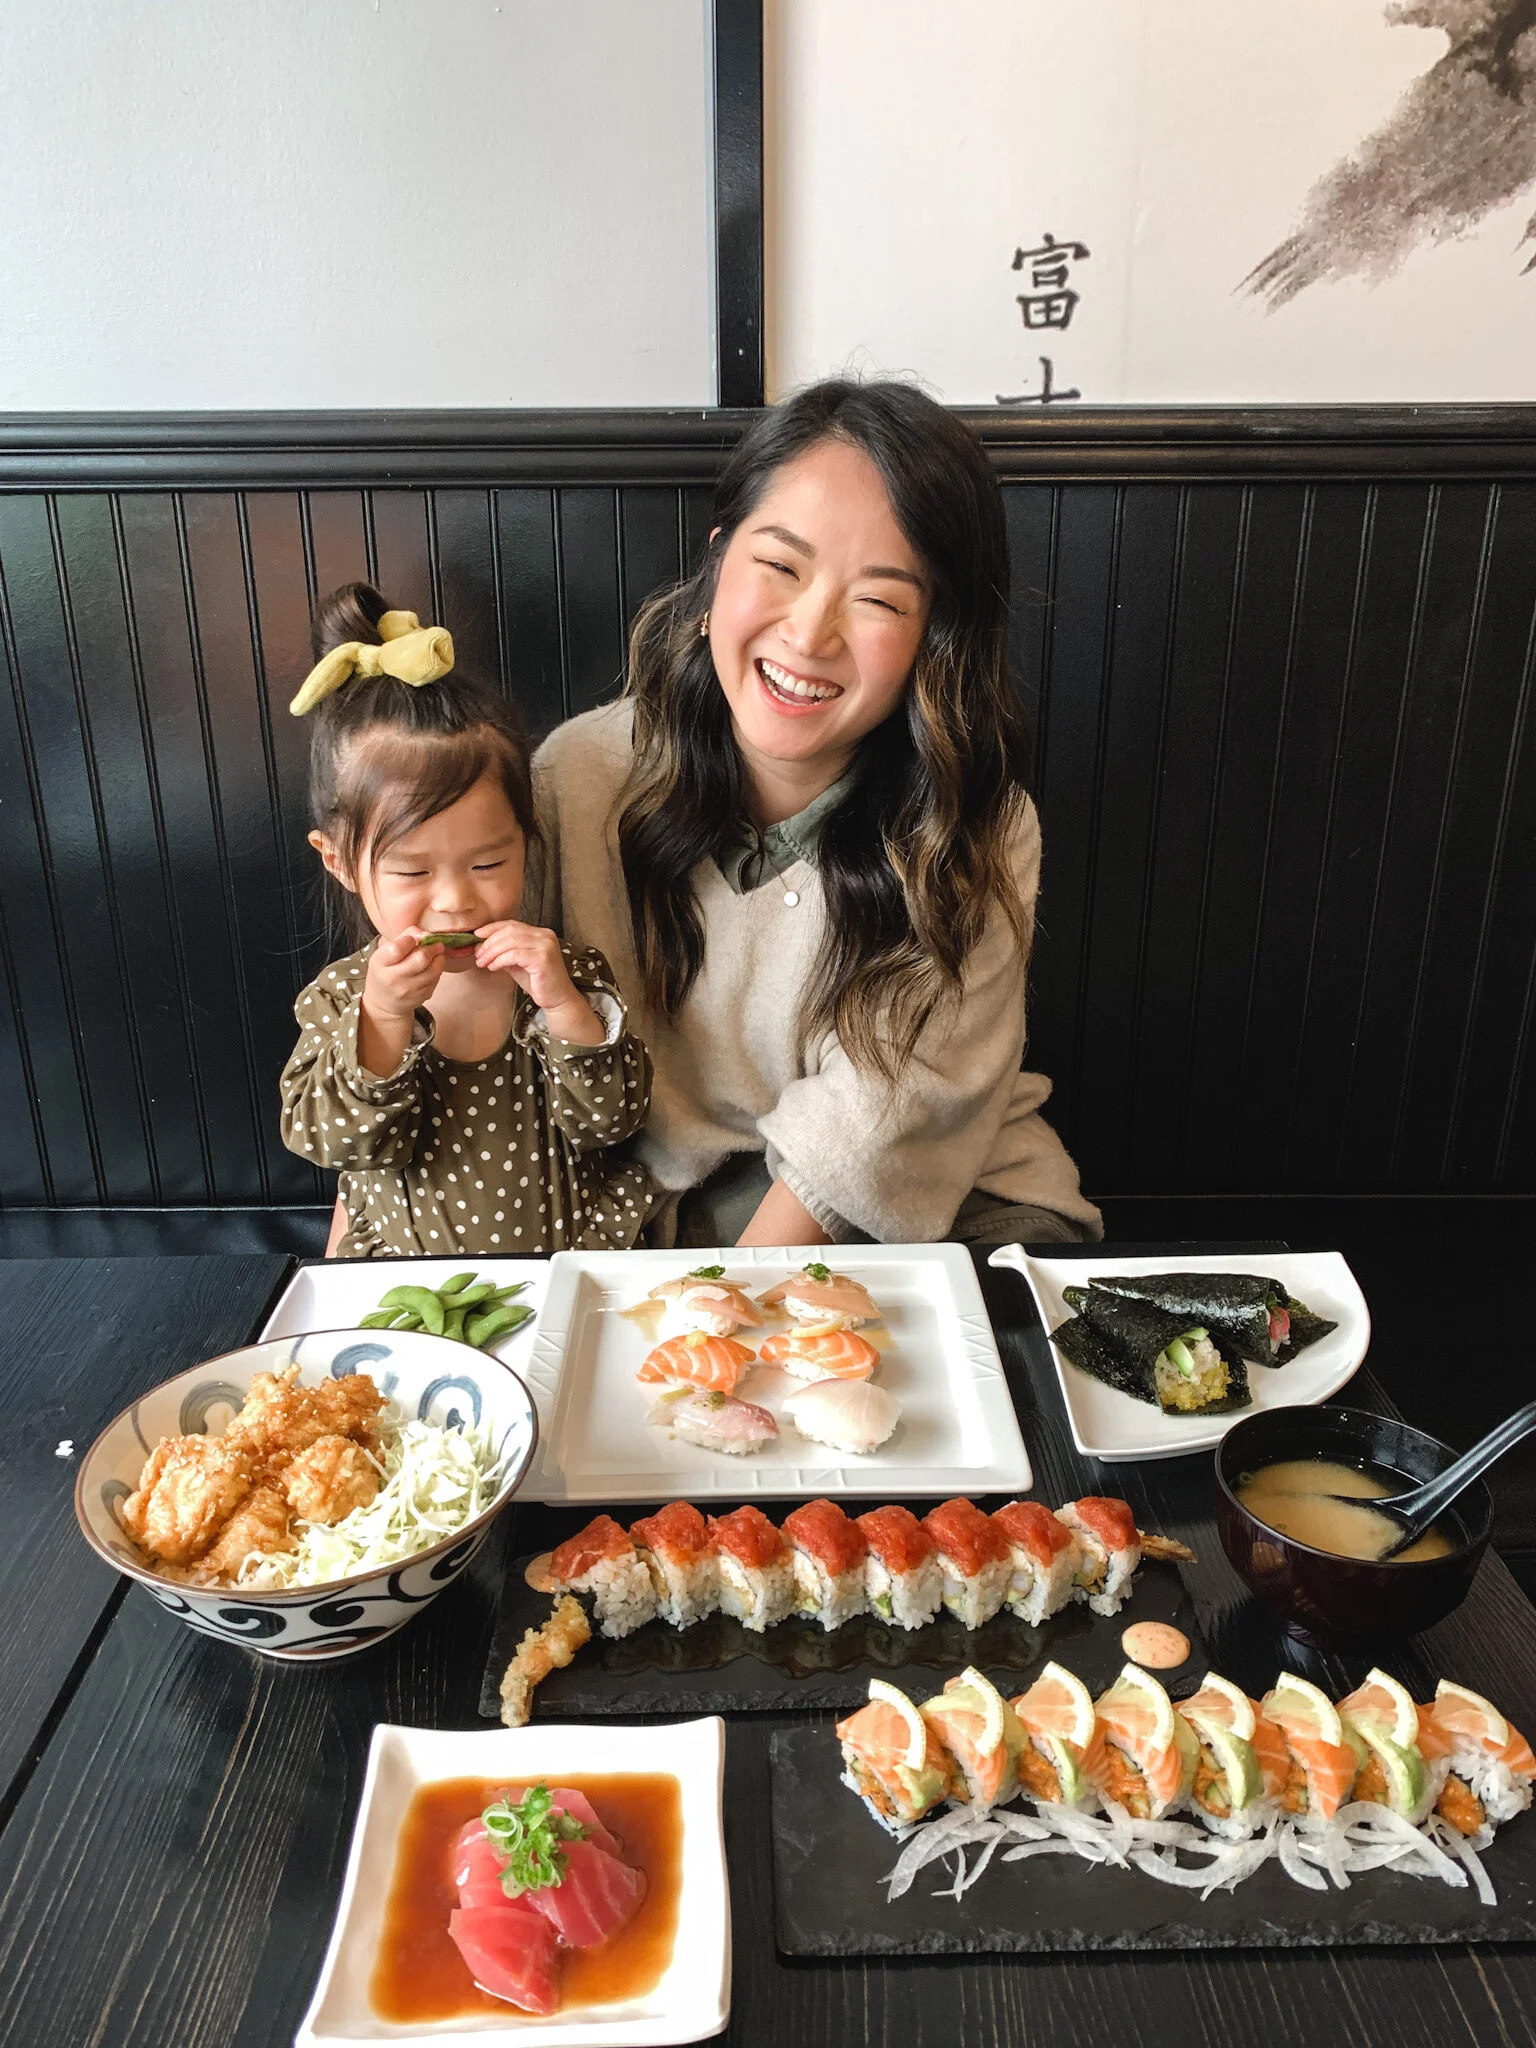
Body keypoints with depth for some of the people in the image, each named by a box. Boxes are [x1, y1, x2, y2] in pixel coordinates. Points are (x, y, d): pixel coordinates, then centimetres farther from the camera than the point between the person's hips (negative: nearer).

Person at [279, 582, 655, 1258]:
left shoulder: (570, 973, -6)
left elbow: (610, 1119, -9)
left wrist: (564, 1005, -22)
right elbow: (339, 1140, -9)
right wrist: (384, 1019, -20)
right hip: (399, 1267, 2)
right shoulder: (338, 999, -3)